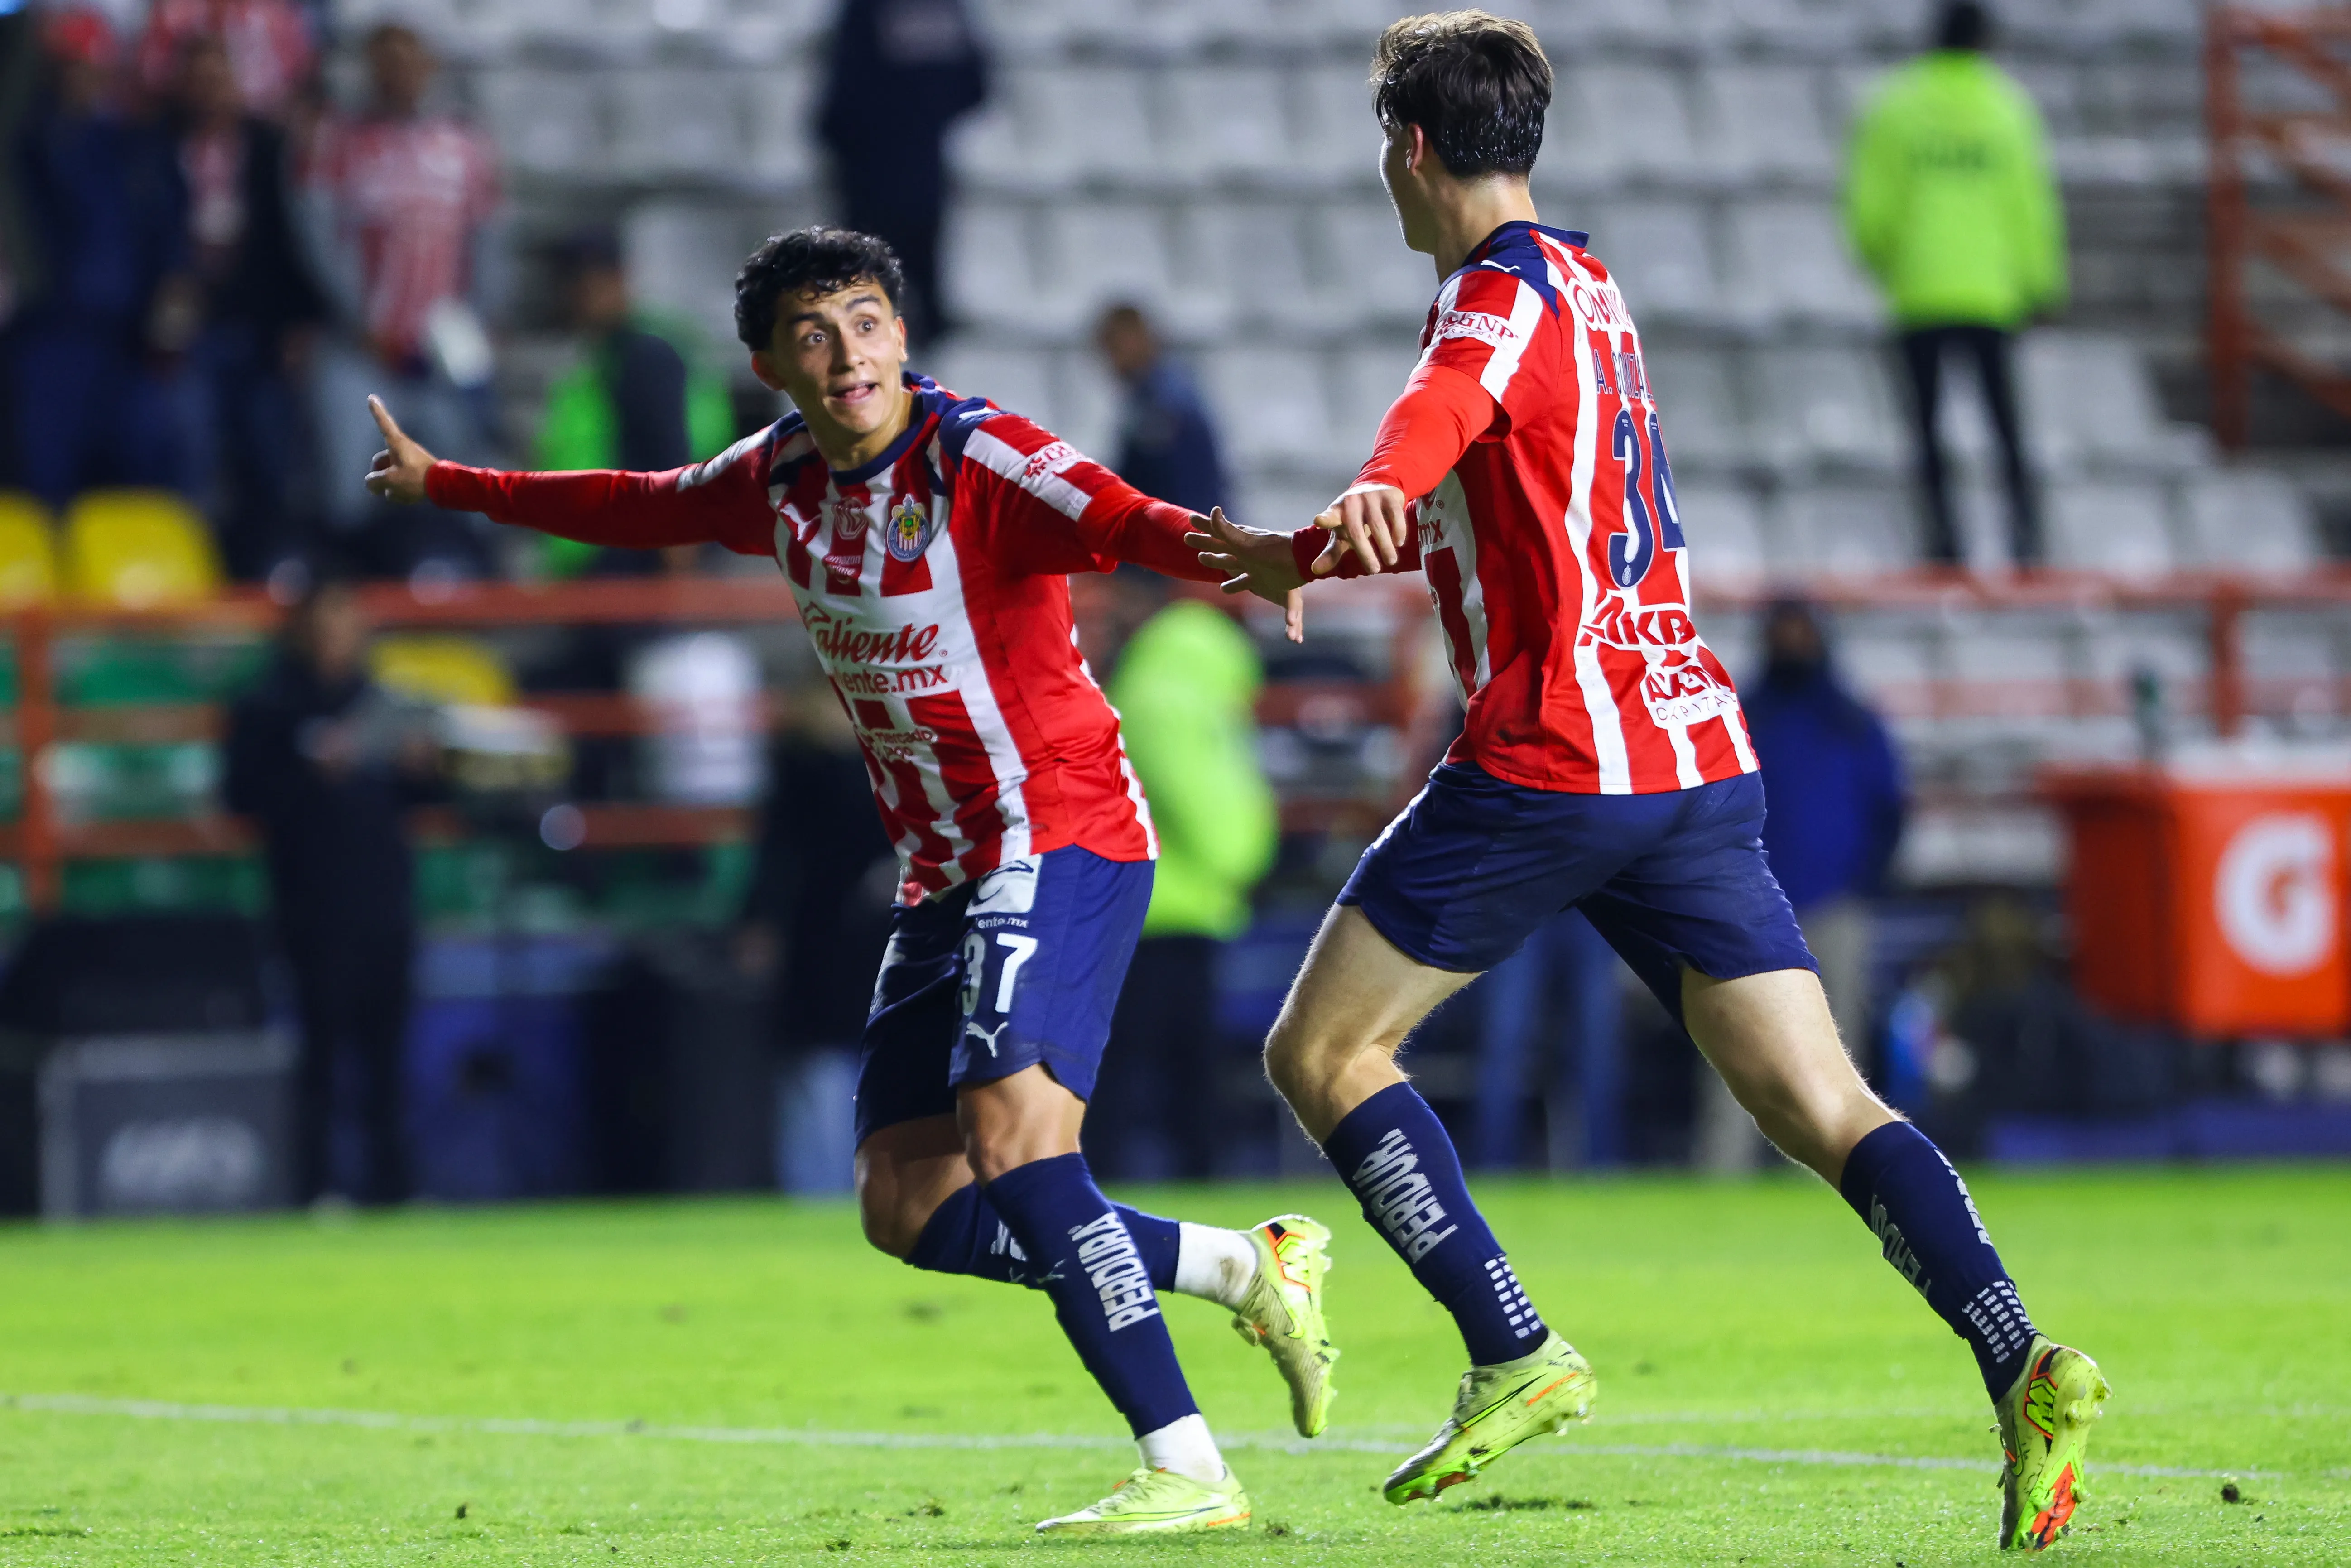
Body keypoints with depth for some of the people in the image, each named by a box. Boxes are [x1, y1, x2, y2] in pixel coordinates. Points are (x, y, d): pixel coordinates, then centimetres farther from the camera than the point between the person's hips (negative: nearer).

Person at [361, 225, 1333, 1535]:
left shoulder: (981, 464, -17)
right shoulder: (781, 478, 7)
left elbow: (1129, 523, -35)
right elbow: (646, 508, 27)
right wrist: (451, 486, 39)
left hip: (1061, 845, -9)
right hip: (943, 881, 9)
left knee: (1011, 1135, -27)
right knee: (910, 1207, 6)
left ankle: (1187, 1471, -28)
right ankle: (1250, 1266, 16)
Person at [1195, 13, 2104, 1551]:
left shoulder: (1505, 292, -6)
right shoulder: (1586, 288, 22)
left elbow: (1442, 408, -32)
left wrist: (1372, 496, -53)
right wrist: (1299, 556, 46)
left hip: (1554, 759, -8)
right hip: (1699, 748, 8)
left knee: (1322, 1051, 5)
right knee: (1824, 1107, -1)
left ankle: (1517, 1356, -3)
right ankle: (2022, 1363, -20)